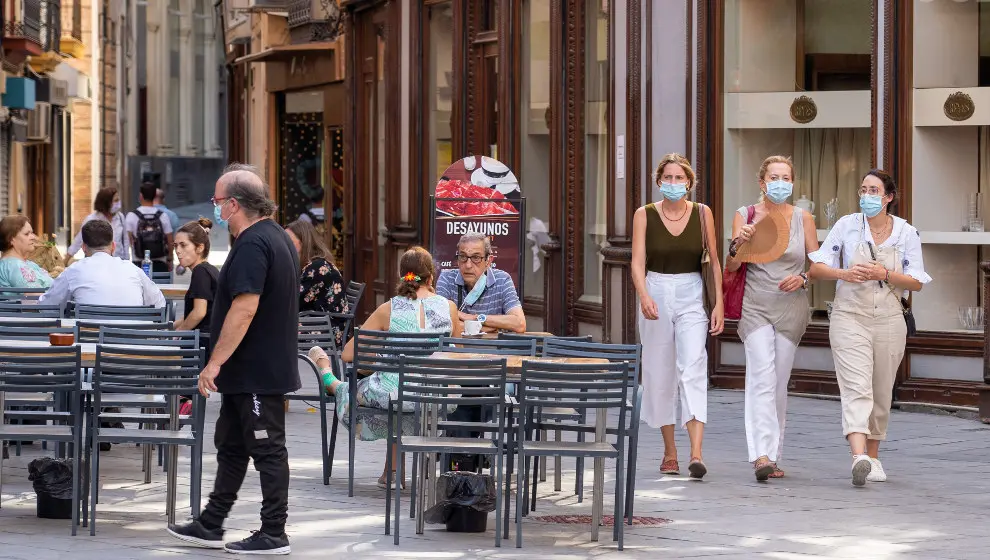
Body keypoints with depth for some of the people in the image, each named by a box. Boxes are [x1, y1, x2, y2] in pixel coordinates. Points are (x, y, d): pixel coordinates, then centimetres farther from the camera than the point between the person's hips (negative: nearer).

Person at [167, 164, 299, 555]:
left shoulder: (252, 244, -20)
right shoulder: (275, 237, 13)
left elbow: (245, 308, -27)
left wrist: (216, 362, -23)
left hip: (257, 372, -11)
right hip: (251, 372, 11)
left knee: (267, 450, -3)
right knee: (231, 446, 16)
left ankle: (273, 536, 3)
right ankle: (210, 527, 23)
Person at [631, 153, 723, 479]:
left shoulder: (702, 214, 3)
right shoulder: (645, 215, 2)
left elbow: (714, 260, 6)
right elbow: (638, 262, -5)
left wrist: (719, 303, -1)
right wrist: (644, 296, -22)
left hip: (691, 297, -1)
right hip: (656, 294, 1)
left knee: (693, 367, -16)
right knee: (659, 373, 6)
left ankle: (696, 453, -26)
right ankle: (669, 451, 20)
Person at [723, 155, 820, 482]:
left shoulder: (803, 218, 5)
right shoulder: (745, 216, 1)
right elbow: (730, 268, -2)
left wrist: (803, 278, -11)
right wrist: (737, 245, -22)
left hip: (792, 307, 2)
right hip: (756, 306, -2)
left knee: (779, 383, 7)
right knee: (763, 378, -17)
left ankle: (772, 456, 17)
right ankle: (761, 455, -27)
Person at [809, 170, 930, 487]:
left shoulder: (906, 233, 3)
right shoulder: (847, 225, 1)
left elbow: (917, 283, 1)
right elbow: (817, 267, 1)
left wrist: (884, 274, -15)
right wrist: (844, 274, -18)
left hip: (889, 321, 2)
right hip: (850, 318, -2)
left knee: (881, 394, 11)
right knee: (857, 389, -17)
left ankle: (873, 457, 27)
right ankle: (859, 457, -32)